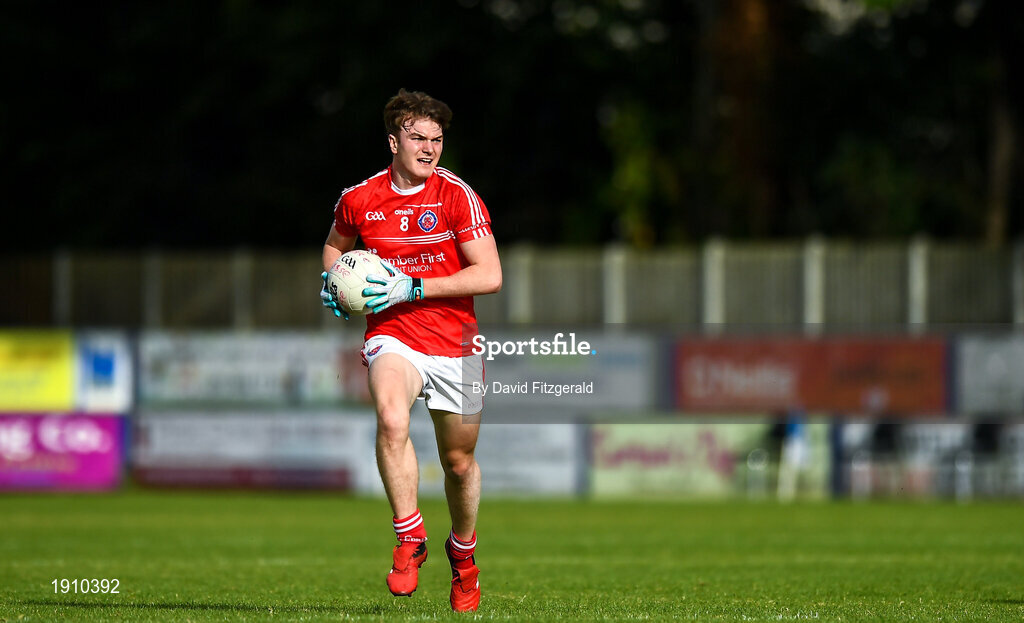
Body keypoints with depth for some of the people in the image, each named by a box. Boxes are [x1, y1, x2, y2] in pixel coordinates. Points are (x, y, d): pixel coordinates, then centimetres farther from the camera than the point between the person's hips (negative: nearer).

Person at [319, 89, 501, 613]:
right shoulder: (358, 199, 0)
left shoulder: (456, 195, -8)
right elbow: (335, 245, 24)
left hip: (454, 343, 0)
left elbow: (490, 275, -14)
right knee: (391, 420, -32)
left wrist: (413, 288, -19)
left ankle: (462, 551, 40)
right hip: (392, 337, 0)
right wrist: (333, 280, 1)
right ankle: (409, 539, -20)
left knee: (459, 460, 11)